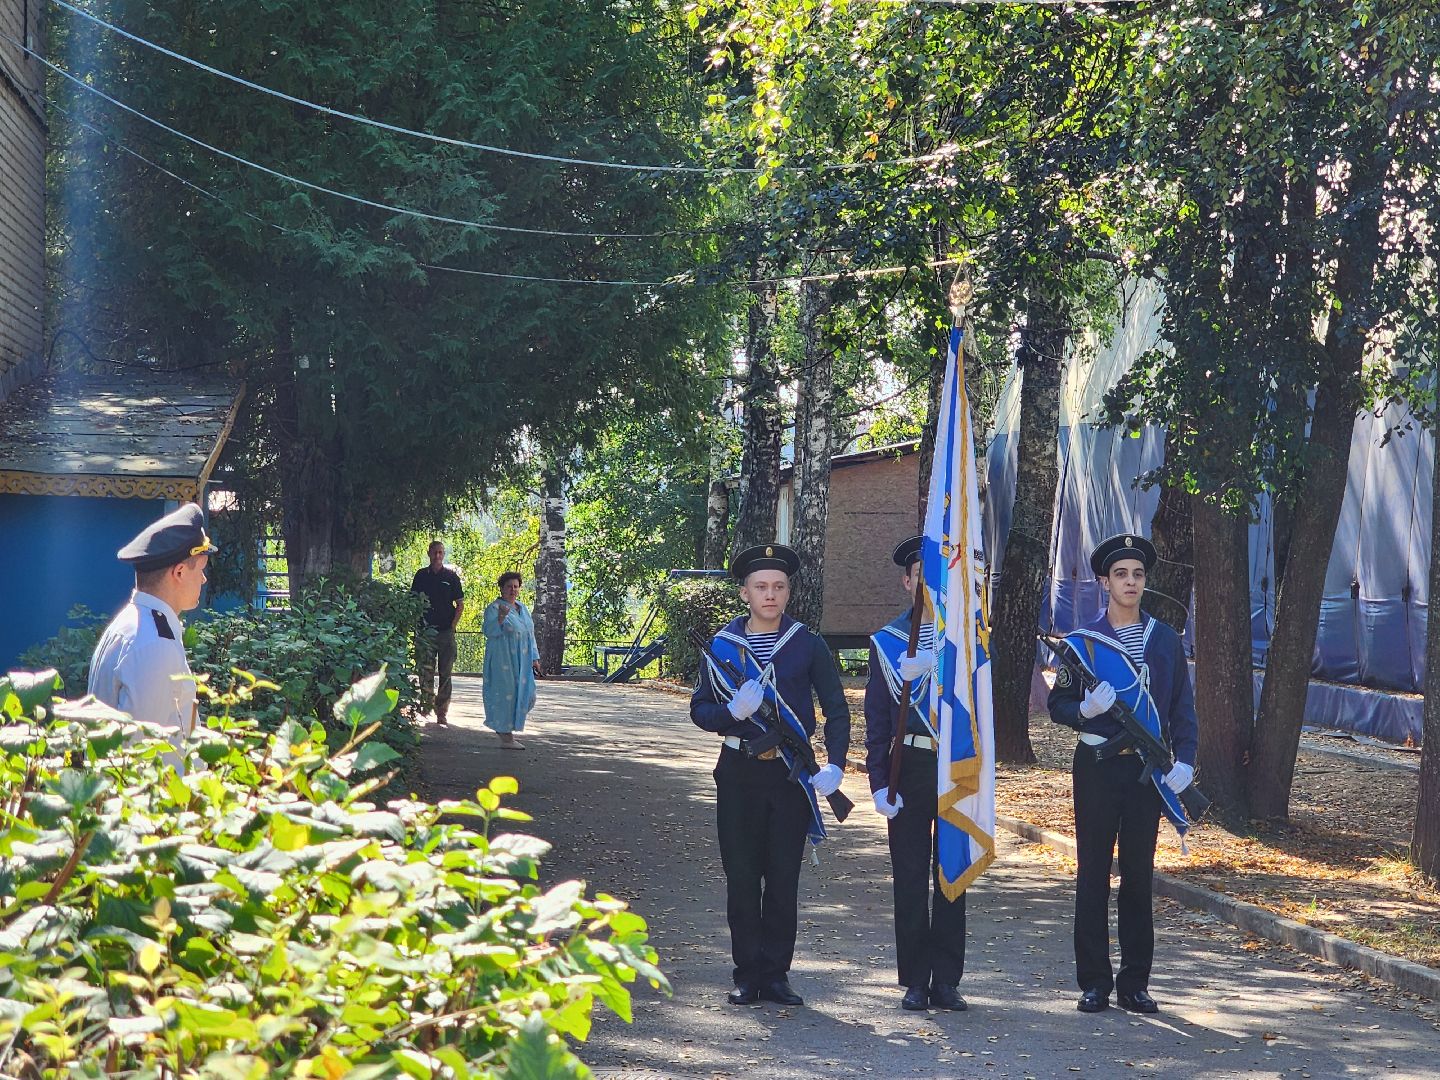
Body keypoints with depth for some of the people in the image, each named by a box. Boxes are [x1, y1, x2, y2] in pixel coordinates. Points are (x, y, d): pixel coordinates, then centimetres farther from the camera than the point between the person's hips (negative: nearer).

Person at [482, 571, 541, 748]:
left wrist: (534, 658, 16)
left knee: (527, 696, 7)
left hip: (522, 662, 8)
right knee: (506, 694, -6)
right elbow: (489, 631, -18)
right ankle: (506, 737, 0)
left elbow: (530, 634, 20)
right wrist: (500, 618, -33)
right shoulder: (494, 608, -7)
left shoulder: (522, 608, 16)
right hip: (503, 660, -8)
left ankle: (503, 727, 26)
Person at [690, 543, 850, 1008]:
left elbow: (836, 710, 3)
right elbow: (699, 710, 6)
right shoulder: (723, 645, 4)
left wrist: (835, 764, -11)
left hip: (791, 773, -1)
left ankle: (775, 974, 9)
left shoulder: (808, 645, 2)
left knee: (784, 877, 2)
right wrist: (733, 712, -16)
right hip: (739, 773, 1)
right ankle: (747, 974, 9)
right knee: (742, 877, 2)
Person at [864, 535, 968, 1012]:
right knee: (910, 875, 1)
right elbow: (876, 716, 5)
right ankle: (915, 981, 9)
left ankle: (946, 981, 10)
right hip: (909, 769, 0)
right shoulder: (887, 641, 7)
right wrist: (879, 781, -3)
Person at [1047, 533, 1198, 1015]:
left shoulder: (1165, 640, 7)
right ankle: (1094, 982, 7)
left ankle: (1134, 984, 13)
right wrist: (1085, 710, -18)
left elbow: (1182, 705, 9)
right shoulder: (1083, 641, 1)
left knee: (1139, 873, 6)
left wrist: (1184, 759, -4)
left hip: (1147, 770, 2)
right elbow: (1057, 705, 3)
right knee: (1093, 873, 1)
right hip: (1097, 767, -2)